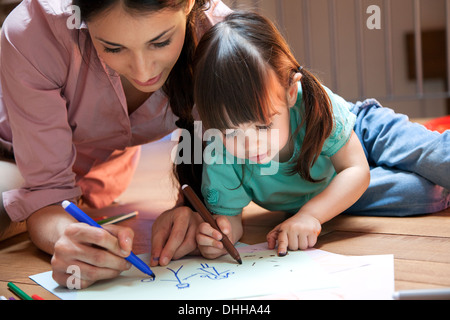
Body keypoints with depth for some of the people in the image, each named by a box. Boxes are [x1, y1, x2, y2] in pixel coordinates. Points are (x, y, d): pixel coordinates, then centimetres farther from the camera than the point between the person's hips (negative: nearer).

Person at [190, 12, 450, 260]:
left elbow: (357, 169, -33)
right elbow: (229, 215, -25)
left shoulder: (314, 103, -42)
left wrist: (310, 214, -48)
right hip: (324, 193, 1)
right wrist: (216, 235, -51)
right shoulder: (219, 161, -37)